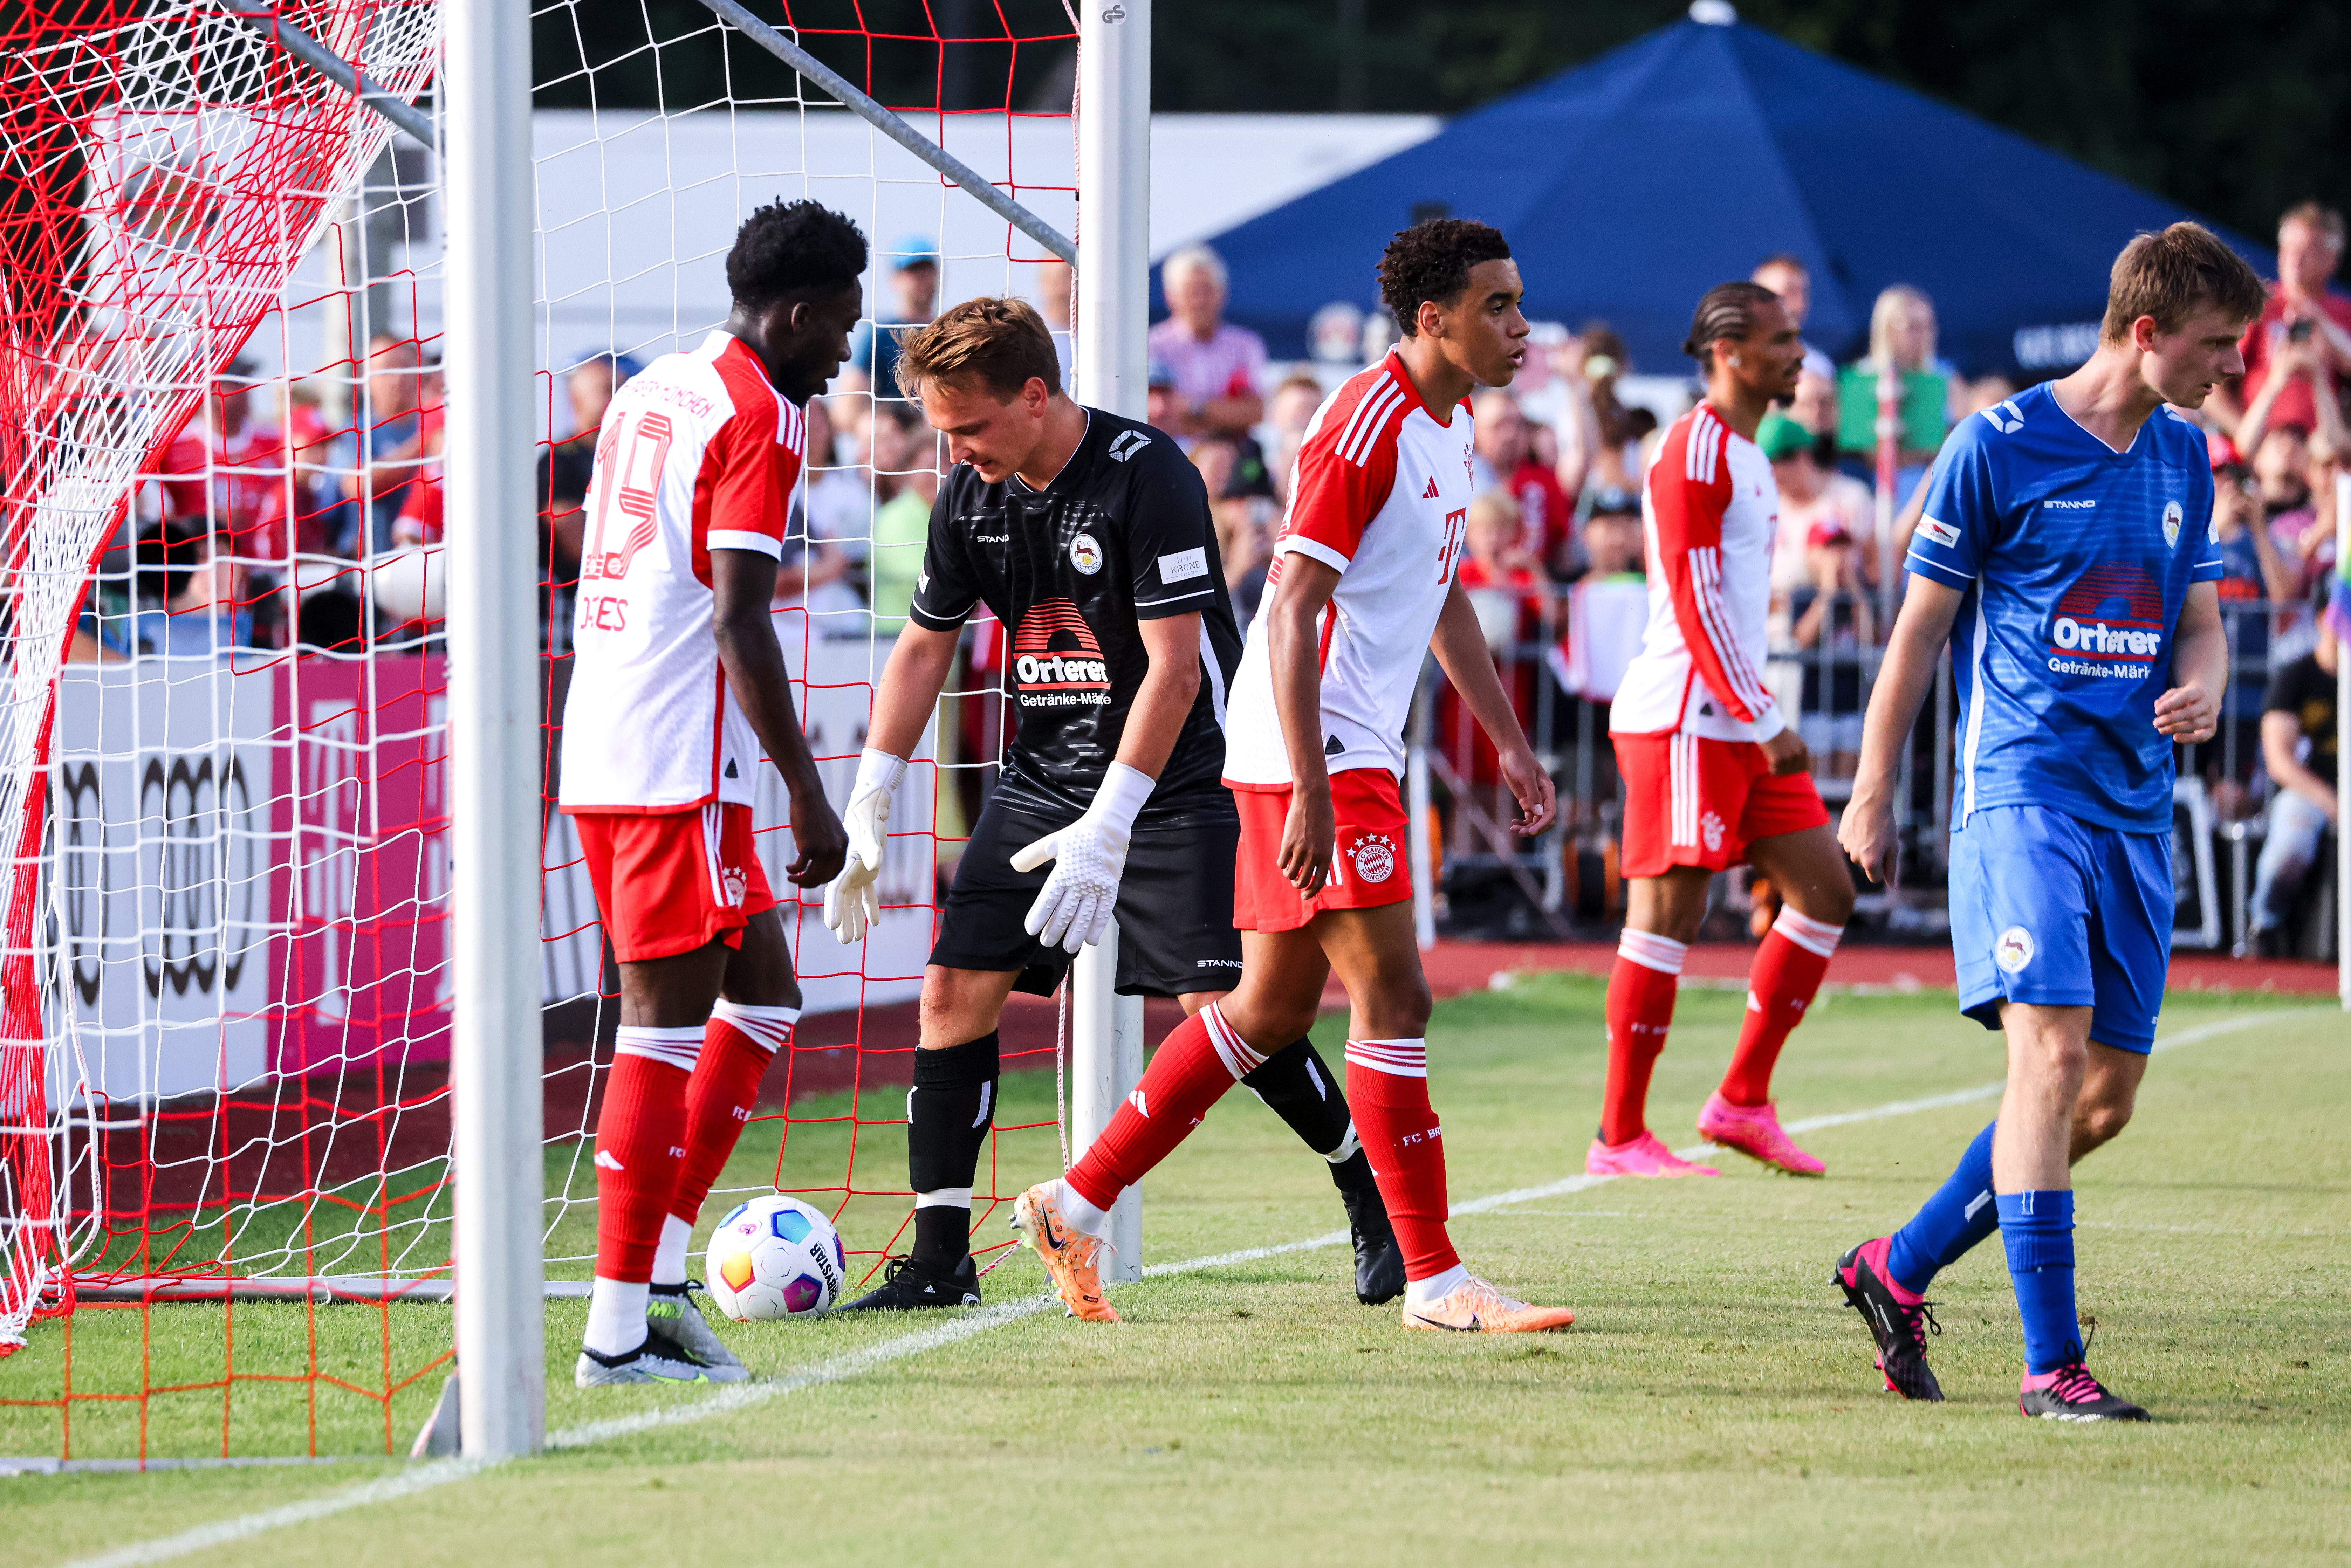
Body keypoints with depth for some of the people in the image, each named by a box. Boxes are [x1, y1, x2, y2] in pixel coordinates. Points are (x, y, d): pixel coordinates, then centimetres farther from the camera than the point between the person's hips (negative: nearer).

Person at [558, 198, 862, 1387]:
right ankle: (618, 1326, -5)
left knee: (762, 995, 16)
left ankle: (657, 1276, 10)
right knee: (666, 1024, -6)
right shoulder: (758, 417, -10)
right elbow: (738, 622, -17)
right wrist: (807, 794, -16)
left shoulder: (644, 395, 18)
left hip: (600, 755, 9)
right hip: (680, 768, -9)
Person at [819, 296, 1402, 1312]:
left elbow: (1174, 667, -22)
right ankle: (939, 1260, 2)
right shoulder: (972, 498, 1)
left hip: (1173, 783, -6)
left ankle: (1372, 1200, 6)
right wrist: (869, 806, 8)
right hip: (1042, 778, 6)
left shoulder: (1148, 476, -20)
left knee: (1219, 1012, -13)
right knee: (955, 990, -4)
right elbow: (925, 647, 13)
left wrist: (1108, 828, -25)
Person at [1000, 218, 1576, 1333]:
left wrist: (1509, 742, 24)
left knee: (1273, 1008, 13)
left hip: (1357, 753, 10)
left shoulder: (1451, 426, 13)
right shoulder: (1365, 425, -17)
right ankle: (1434, 1282, -6)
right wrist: (1312, 791, -26)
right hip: (1312, 752, -10)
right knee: (1393, 999, -10)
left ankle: (1078, 1204, 20)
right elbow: (1291, 609, -21)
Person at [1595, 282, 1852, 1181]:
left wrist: (1762, 716, 20)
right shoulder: (1695, 451, -12)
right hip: (1683, 720, -10)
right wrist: (1763, 722, -19)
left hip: (1738, 721, 10)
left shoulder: (1747, 456, 18)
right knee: (1669, 912, -7)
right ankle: (1619, 1138, -2)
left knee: (1823, 893, 6)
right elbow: (1695, 603, -18)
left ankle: (1743, 1102, 11)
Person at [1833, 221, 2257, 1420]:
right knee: (2052, 1051, -19)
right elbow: (1920, 625, -1)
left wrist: (2200, 691, -4)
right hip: (2024, 792, -7)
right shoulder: (1999, 447, -7)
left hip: (2136, 810, 7)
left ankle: (1898, 1270, 23)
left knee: (2107, 1097, 6)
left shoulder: (2183, 457, 12)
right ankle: (2049, 1361, -19)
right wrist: (1872, 797, 1)